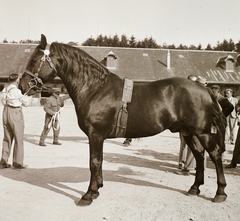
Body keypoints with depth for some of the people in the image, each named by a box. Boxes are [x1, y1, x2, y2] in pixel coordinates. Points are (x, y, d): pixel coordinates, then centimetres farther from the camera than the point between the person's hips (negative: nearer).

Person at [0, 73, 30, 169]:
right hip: (16, 114, -7)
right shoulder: (16, 91, -14)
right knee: (18, 139, 3)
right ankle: (18, 162, 7)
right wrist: (27, 97, 16)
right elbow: (26, 103, -6)